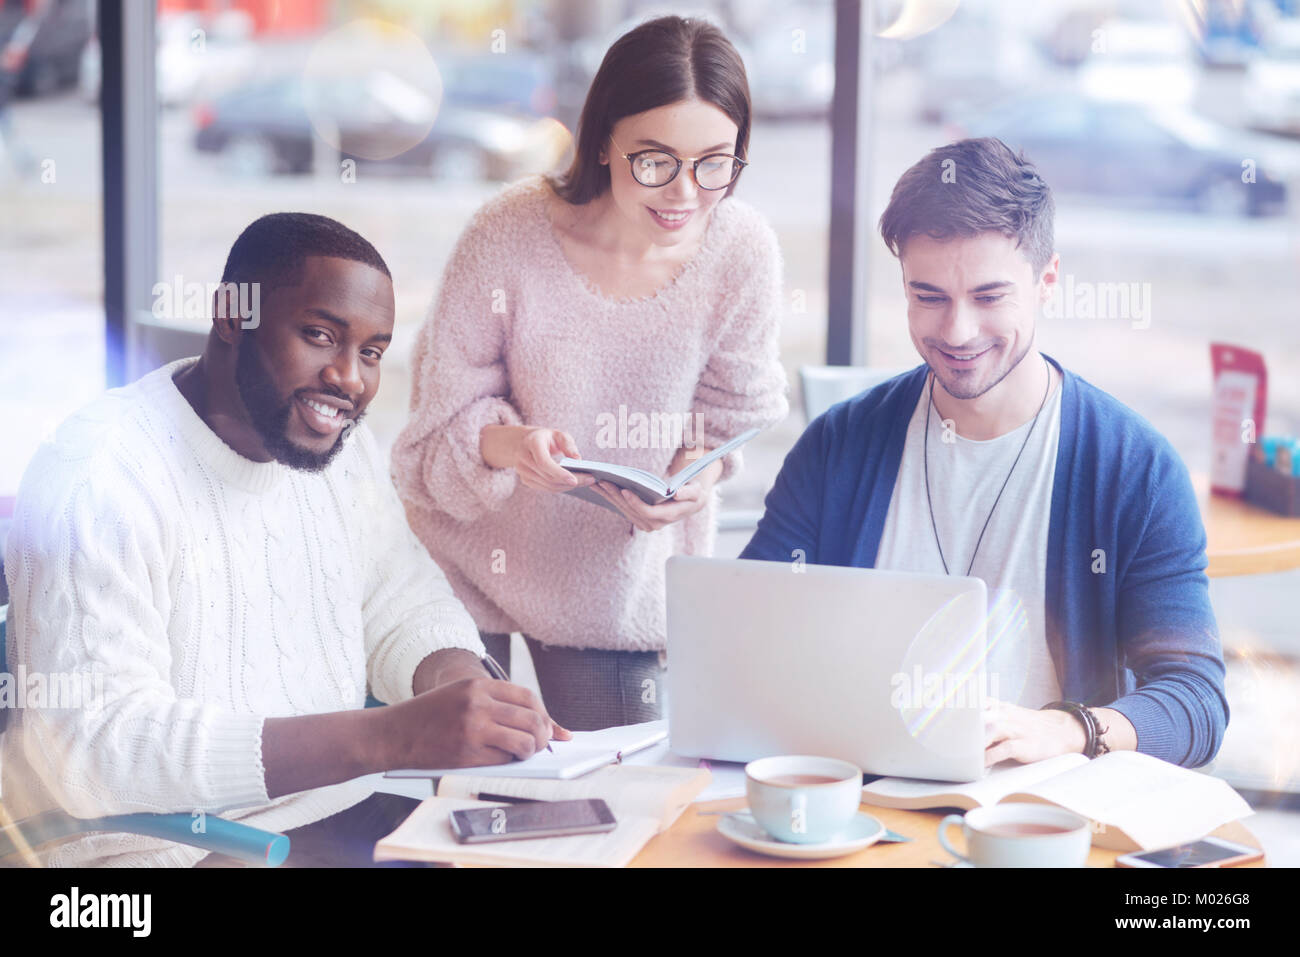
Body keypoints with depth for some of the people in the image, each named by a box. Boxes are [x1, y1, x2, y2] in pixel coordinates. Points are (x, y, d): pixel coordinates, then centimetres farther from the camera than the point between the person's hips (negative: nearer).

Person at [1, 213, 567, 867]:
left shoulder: (339, 441, 8)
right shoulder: (97, 474, -18)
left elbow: (407, 607, 15)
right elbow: (94, 741, -27)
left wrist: (465, 688, -12)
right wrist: (389, 736, -36)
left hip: (341, 815, 8)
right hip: (171, 852, -8)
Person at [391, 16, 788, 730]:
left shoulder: (742, 251, -17)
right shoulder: (510, 234, -25)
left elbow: (734, 412, -2)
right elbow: (446, 406, -15)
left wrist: (697, 475, -23)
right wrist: (510, 443, -36)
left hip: (622, 579, 2)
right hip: (474, 556, -2)